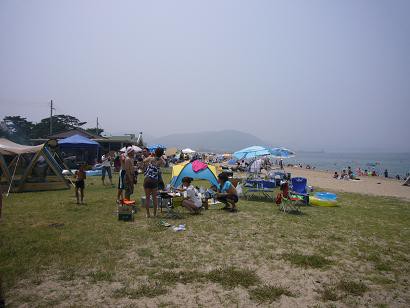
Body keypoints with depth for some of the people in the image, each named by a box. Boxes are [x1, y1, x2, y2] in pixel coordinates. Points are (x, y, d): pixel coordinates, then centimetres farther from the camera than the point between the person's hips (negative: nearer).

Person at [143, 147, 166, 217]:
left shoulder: (151, 159, -7)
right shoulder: (161, 161, -2)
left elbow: (144, 160, 13)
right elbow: (164, 164, 21)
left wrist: (150, 156, 24)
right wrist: (160, 157, 22)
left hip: (147, 179, -1)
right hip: (155, 180, 1)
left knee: (147, 197, 6)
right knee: (154, 197, 12)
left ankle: (148, 214, 11)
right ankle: (155, 213, 16)